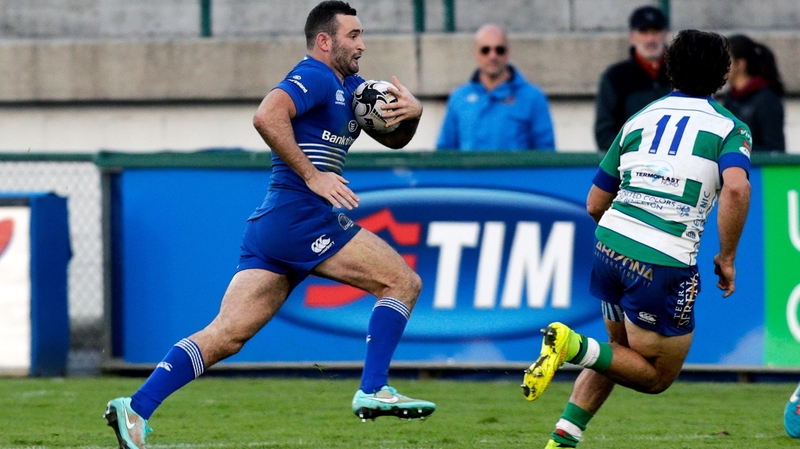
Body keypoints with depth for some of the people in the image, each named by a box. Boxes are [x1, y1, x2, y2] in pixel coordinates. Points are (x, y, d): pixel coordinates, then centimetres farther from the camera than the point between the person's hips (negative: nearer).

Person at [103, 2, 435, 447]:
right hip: (303, 218, -9)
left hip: (270, 227, 9)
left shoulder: (349, 88, 25)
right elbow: (267, 116, -22)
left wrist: (411, 112, 8)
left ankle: (136, 408, -10)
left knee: (226, 335, -1)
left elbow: (394, 138, 30)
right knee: (403, 281, -2)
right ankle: (373, 391, -6)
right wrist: (312, 176, -22)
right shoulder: (315, 77, -6)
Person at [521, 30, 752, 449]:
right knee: (657, 375, 9)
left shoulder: (641, 119, 16)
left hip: (610, 243, 6)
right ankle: (574, 345, -15)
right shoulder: (729, 127, 1)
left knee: (620, 349, 27)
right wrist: (726, 257, -8)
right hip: (665, 264, -6)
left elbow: (595, 203, 17)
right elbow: (736, 188, -20)